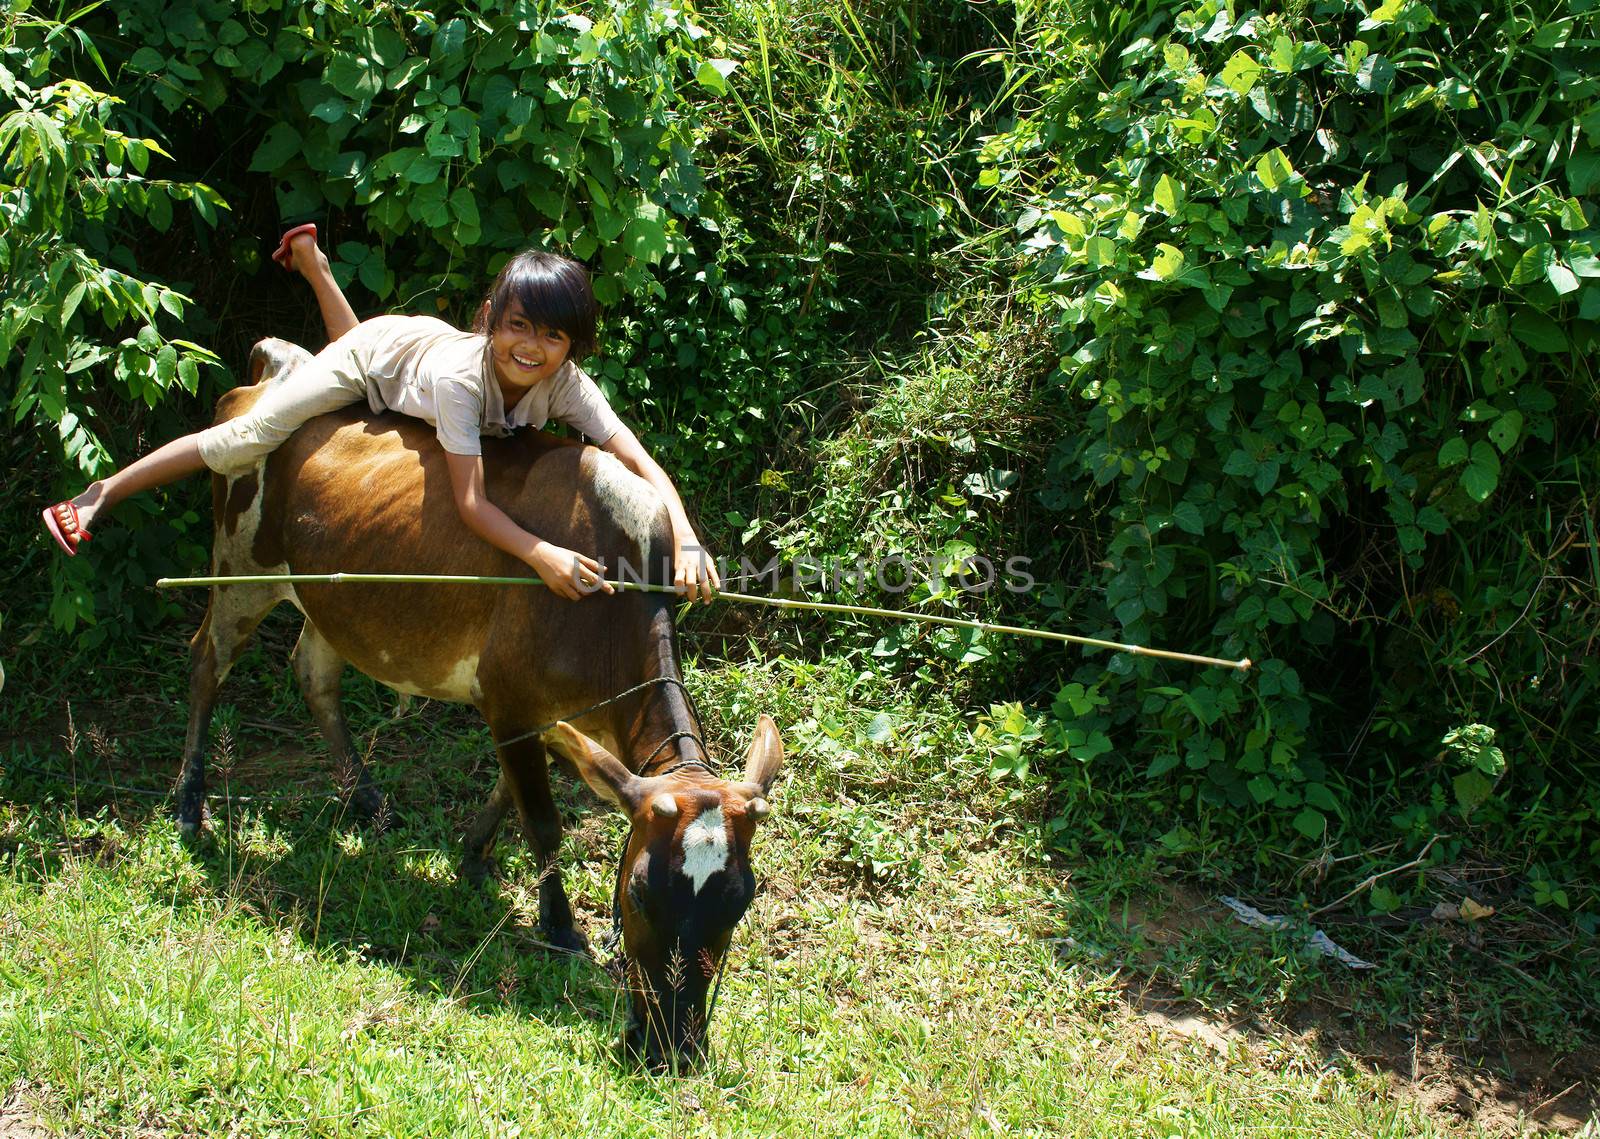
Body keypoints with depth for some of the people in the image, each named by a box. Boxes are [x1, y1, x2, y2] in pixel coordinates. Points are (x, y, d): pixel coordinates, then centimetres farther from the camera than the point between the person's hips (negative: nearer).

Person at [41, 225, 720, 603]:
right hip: (378, 352, -5)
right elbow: (470, 501, -50)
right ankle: (103, 494, 8)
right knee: (250, 435, -7)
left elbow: (643, 464, -44)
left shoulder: (565, 385, -38)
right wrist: (541, 555, -67)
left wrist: (685, 542, -62)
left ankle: (312, 263, 61)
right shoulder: (461, 374, -48)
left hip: (424, 344, 5)